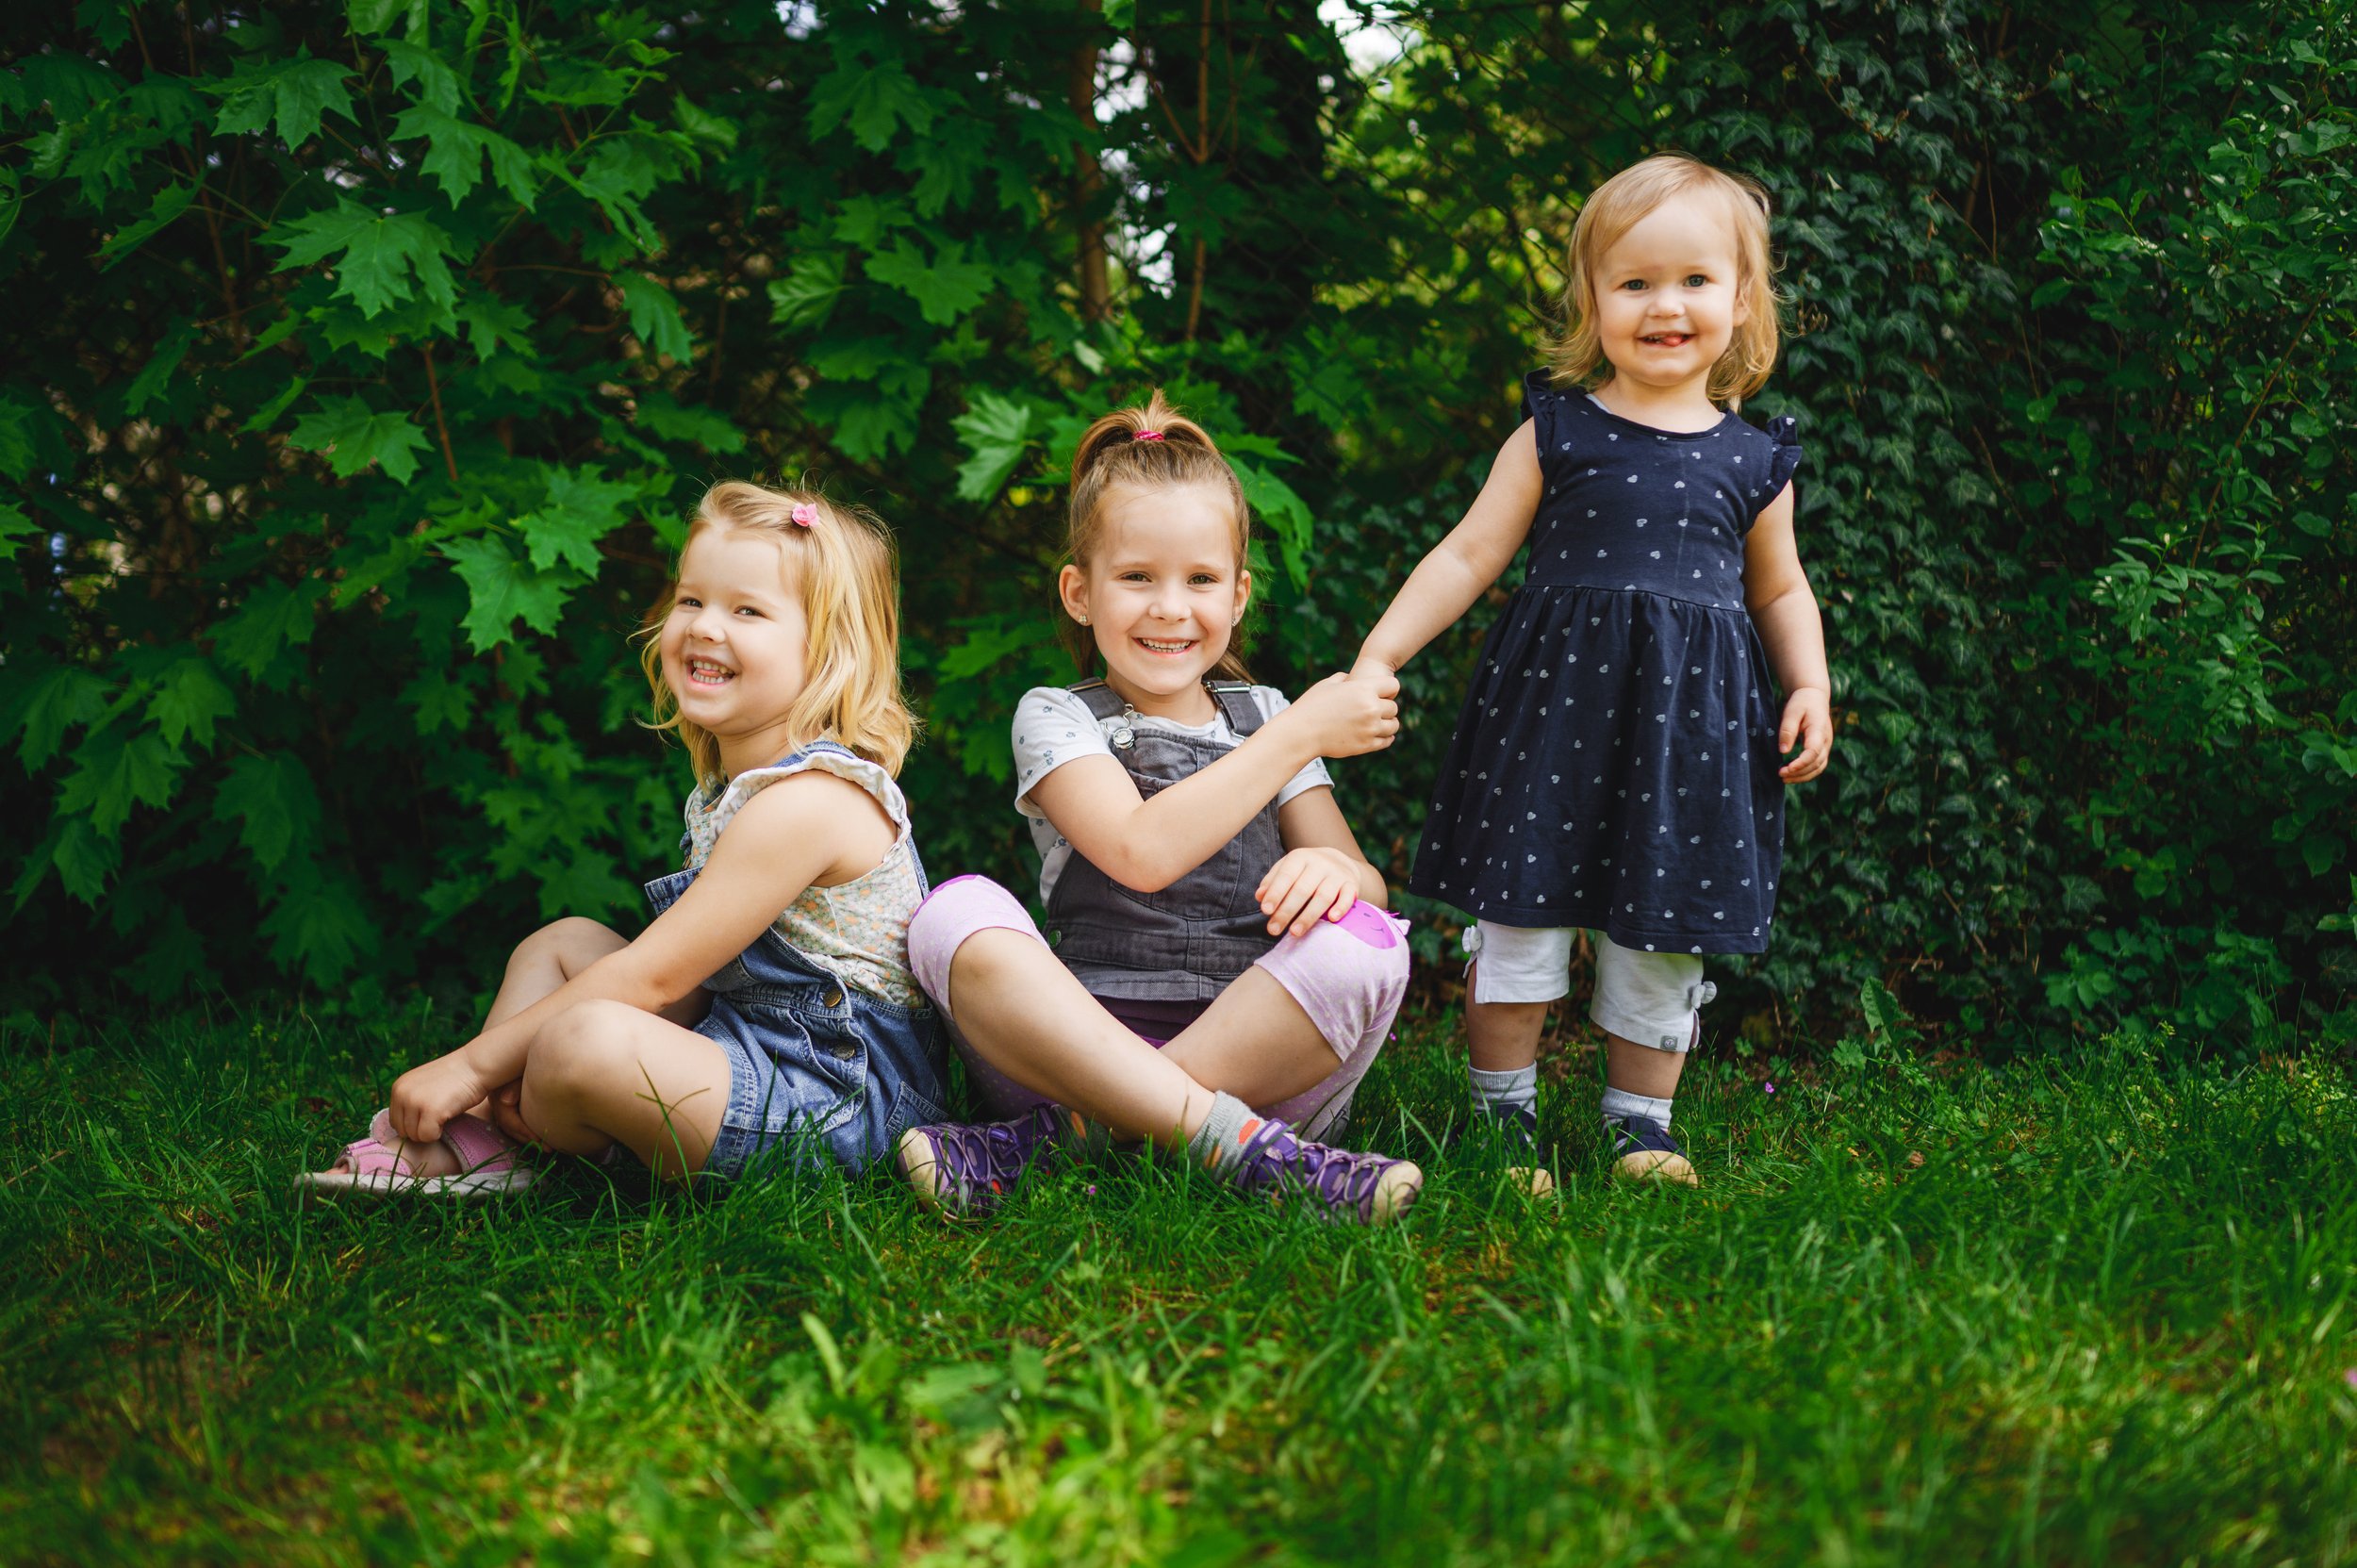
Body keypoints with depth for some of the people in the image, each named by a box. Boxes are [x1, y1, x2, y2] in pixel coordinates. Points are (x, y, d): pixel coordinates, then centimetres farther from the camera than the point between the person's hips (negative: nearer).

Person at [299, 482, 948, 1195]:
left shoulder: (808, 801, -21)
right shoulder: (724, 788, 12)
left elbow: (649, 978, -20)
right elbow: (682, 974, 9)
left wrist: (473, 1064, -14)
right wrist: (521, 1060, -5)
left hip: (837, 1102, -11)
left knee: (589, 1038, -32)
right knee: (562, 942, 17)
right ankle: (468, 1138, 1)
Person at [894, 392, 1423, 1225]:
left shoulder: (1264, 716, 17)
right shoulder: (1056, 718, 8)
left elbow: (1368, 885, 7)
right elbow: (1142, 852, -12)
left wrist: (1332, 868, -18)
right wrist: (1300, 737, -9)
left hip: (1259, 1056, 2)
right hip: (1082, 1043, -2)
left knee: (1365, 941, -27)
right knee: (957, 914, -27)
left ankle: (1056, 1139, -27)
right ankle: (1243, 1148, -37)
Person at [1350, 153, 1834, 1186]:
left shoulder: (1753, 462, 7)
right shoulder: (1557, 434, 0)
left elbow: (1779, 589, 20)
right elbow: (1468, 557, 1)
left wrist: (1811, 687, 5)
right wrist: (1377, 656, -6)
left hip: (1691, 715, 2)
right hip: (1557, 703, -1)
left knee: (1662, 930, 6)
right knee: (1522, 910, 0)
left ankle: (1641, 1120, 21)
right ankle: (1502, 1110, 15)